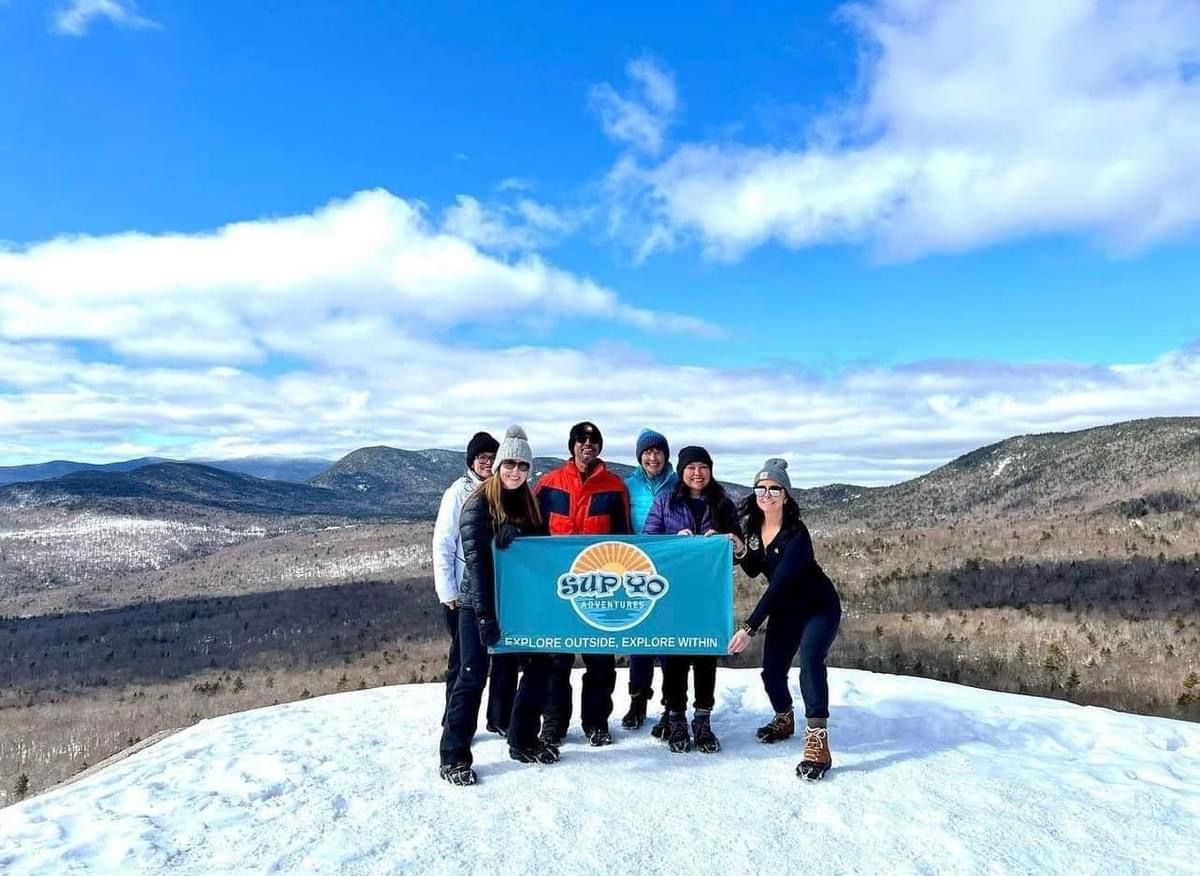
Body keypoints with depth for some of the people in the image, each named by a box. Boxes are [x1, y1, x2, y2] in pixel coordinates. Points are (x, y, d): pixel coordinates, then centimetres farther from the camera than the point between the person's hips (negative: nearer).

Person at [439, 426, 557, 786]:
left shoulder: (529, 503, 7)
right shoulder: (479, 505, -12)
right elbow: (477, 562, -18)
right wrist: (485, 615, -23)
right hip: (478, 605, -6)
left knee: (539, 666, 8)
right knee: (473, 676, -4)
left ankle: (523, 741, 24)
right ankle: (454, 757, 8)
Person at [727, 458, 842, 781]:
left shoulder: (796, 534, -30)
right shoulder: (753, 526, -8)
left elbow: (778, 584, -35)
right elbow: (753, 571, 4)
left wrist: (749, 628, -40)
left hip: (819, 607, -6)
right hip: (785, 610, 7)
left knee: (810, 660, -30)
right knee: (771, 671, 7)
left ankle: (817, 744, -30)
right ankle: (784, 719, 39)